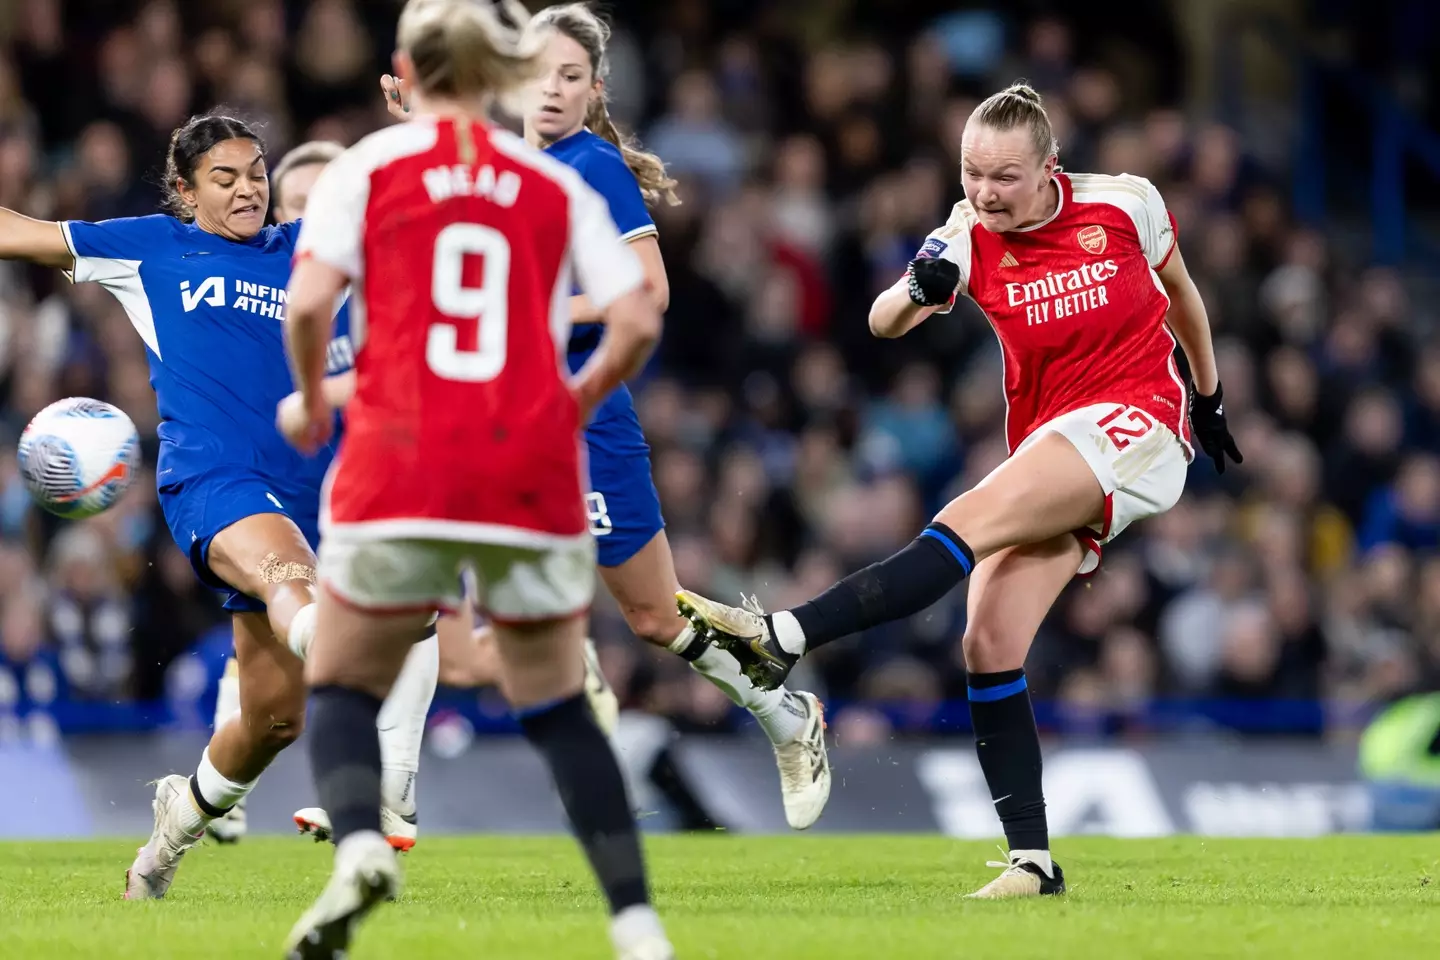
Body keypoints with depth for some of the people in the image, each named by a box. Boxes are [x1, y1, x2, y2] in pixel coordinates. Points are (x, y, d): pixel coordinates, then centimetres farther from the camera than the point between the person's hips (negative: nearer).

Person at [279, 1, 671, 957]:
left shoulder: (367, 169, 4)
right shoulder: (557, 187, 10)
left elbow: (309, 304, -8)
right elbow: (638, 323, 3)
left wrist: (312, 400, 11)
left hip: (399, 468, -2)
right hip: (532, 479, 2)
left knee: (343, 690, 12)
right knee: (558, 707, 16)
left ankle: (359, 845, -19)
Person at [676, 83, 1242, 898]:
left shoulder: (1127, 204, -3)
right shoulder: (969, 239, 0)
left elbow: (1179, 289, 18)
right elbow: (884, 321, -15)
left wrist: (1209, 395, 27)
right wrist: (918, 291, -37)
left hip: (1136, 421, -5)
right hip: (1046, 453, 5)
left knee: (968, 523, -27)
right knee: (989, 647, -10)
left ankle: (783, 639, -38)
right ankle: (1033, 860, -6)